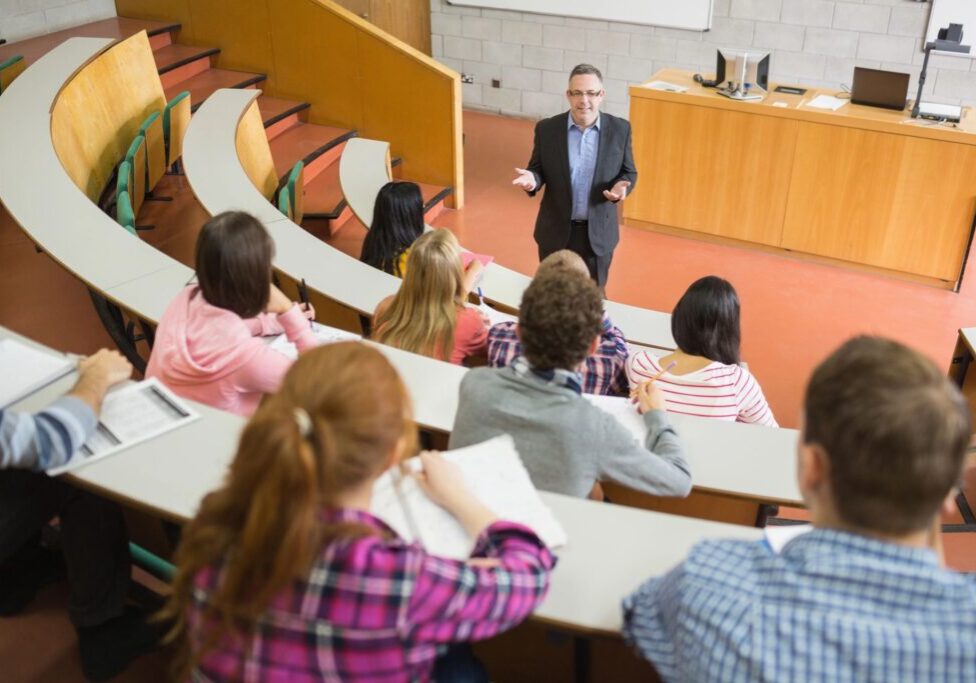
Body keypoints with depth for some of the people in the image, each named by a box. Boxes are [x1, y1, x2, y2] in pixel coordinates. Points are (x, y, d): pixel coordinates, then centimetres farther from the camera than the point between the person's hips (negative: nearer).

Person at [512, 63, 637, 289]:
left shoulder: (620, 129, -7)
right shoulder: (547, 129, -8)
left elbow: (629, 173, 2)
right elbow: (538, 169, 2)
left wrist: (621, 187, -21)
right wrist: (532, 179, -22)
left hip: (598, 233, 0)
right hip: (556, 231, 0)